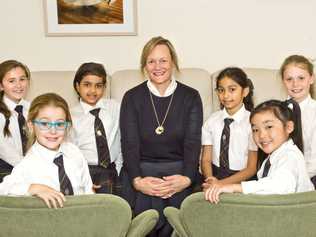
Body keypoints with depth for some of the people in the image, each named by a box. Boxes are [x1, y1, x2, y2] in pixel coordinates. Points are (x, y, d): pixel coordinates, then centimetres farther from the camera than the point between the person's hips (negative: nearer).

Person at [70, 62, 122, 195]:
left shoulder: (114, 108, 9)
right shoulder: (72, 116, 5)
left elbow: (122, 143, 9)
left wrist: (118, 172, 0)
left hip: (113, 170, 2)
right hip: (86, 172, -2)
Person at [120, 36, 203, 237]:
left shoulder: (191, 97, 6)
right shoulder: (132, 98, 6)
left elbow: (193, 143, -2)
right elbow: (129, 143, -2)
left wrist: (187, 178, -19)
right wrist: (137, 180, -18)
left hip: (178, 169, 0)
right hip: (141, 169, 0)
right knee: (146, 212, -27)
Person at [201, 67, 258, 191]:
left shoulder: (252, 122, -5)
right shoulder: (212, 121, 7)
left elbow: (252, 168, -4)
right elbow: (206, 159, 6)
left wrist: (222, 183, -15)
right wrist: (211, 180, -16)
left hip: (241, 179, -3)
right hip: (215, 174, 3)